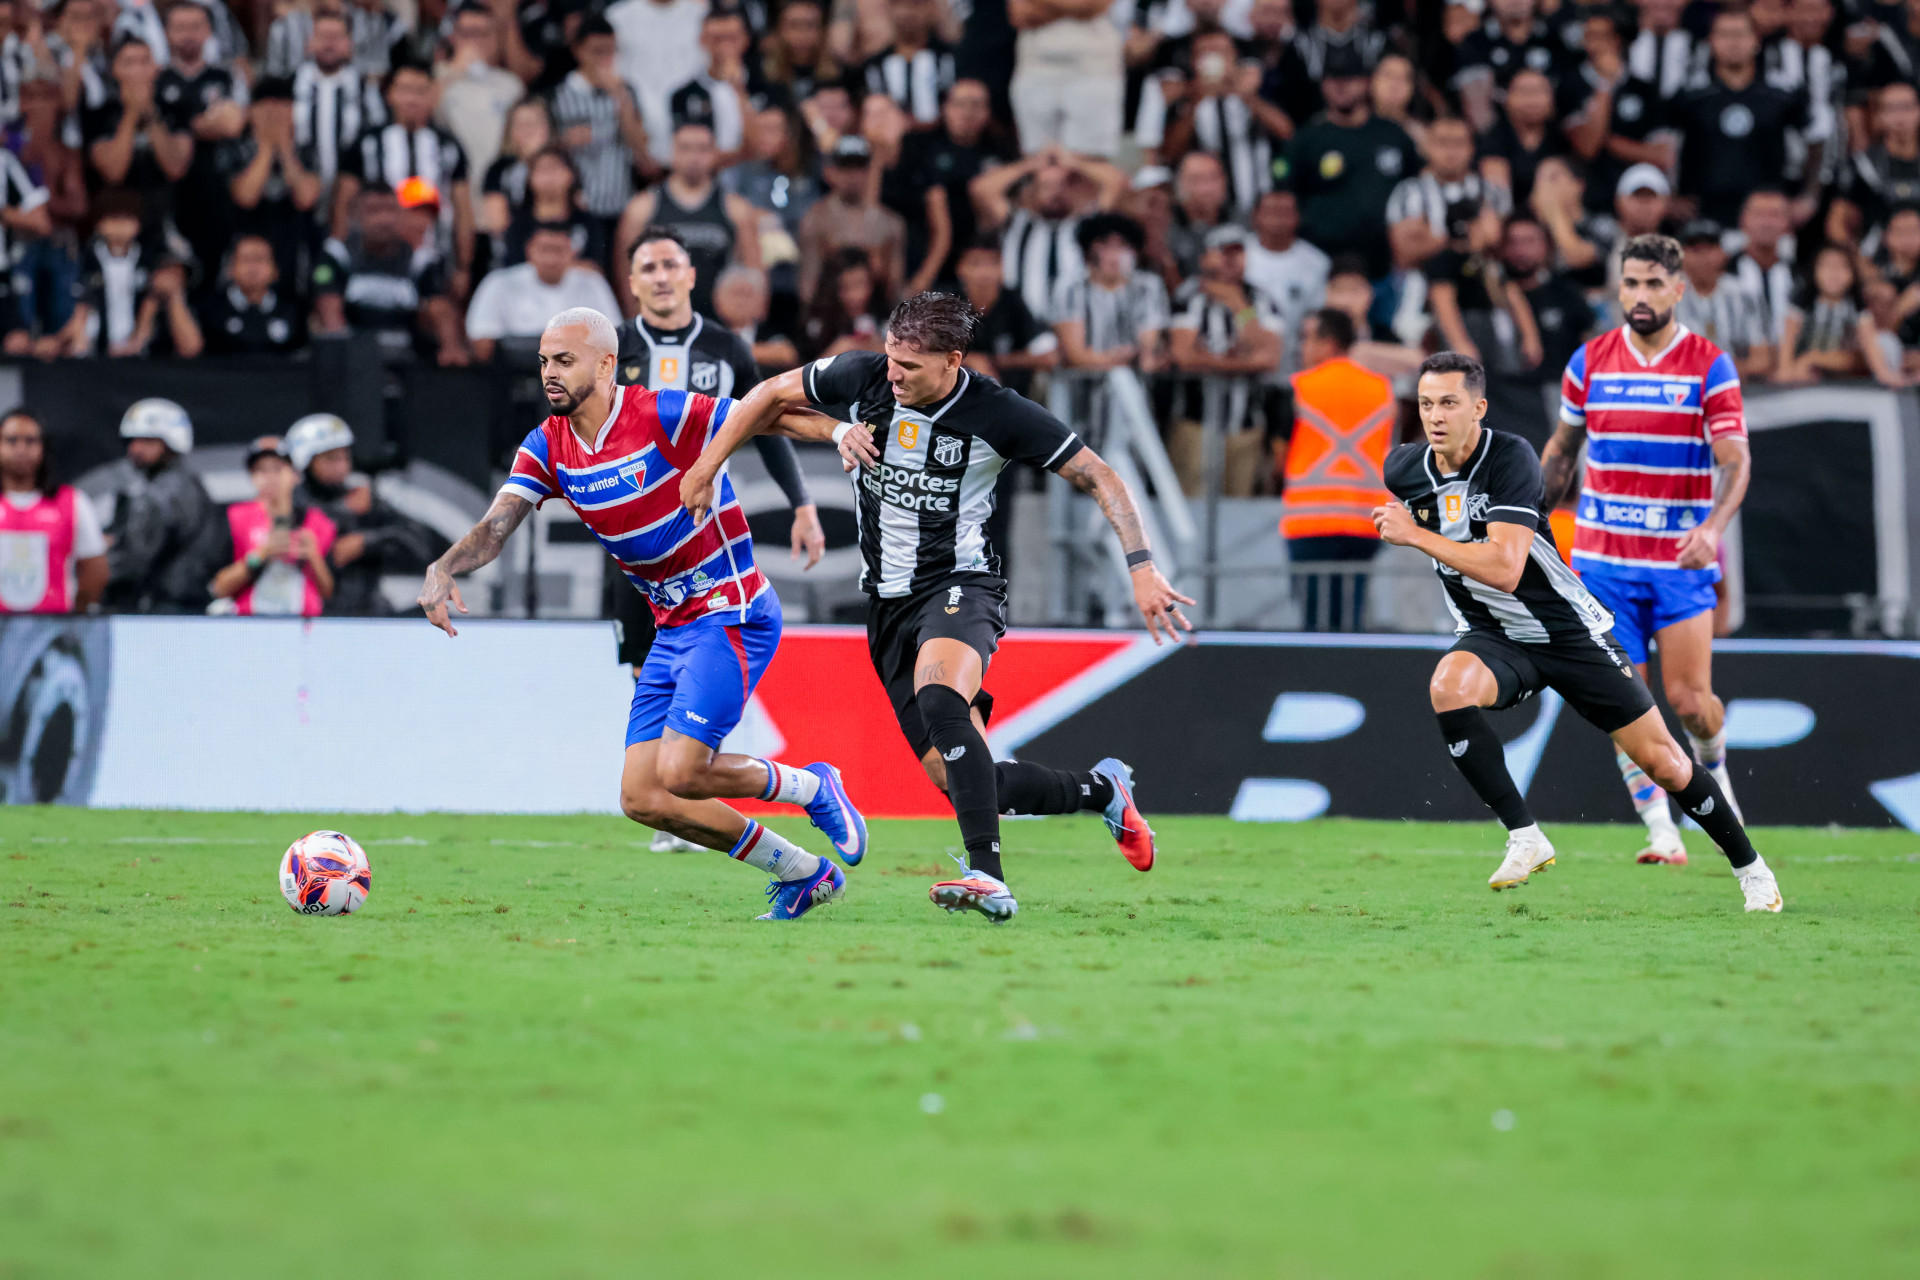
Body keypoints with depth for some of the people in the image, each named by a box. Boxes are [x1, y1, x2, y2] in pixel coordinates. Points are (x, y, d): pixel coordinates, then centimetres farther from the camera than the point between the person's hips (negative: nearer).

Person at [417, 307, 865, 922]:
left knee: (680, 773, -21)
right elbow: (495, 527, -8)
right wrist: (443, 567, -28)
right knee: (643, 799, 1)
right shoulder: (546, 448, 2)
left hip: (732, 615, -8)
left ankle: (812, 788, 8)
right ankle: (804, 874, 16)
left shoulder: (662, 415, -16)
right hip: (672, 629, 8)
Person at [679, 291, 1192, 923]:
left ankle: (987, 877, -41)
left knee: (939, 702, -37)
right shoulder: (862, 378, -5)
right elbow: (773, 395, 12)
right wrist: (706, 466, 11)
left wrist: (1142, 569, -18)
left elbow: (1099, 478, -9)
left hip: (959, 585, -5)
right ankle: (1101, 789, 25)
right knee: (954, 776, -1)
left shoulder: (997, 414, -14)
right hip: (889, 603, 5)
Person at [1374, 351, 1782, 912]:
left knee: (1661, 761, 0)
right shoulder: (1404, 470, -6)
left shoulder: (1511, 458, -23)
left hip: (1567, 630, -3)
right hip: (1491, 636, 4)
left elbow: (1504, 569, -33)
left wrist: (1415, 536, -31)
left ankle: (1750, 868, 23)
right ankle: (1525, 838, -23)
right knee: (1448, 686, -32)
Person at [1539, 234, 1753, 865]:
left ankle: (1713, 768, 29)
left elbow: (1736, 460, -12)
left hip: (1681, 559, -2)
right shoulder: (1590, 361, 4)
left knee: (1690, 699, -5)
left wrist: (1712, 527, -29)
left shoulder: (1709, 366, -5)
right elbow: (1561, 448, 16)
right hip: (1602, 558, 2)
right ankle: (1661, 831, 2)